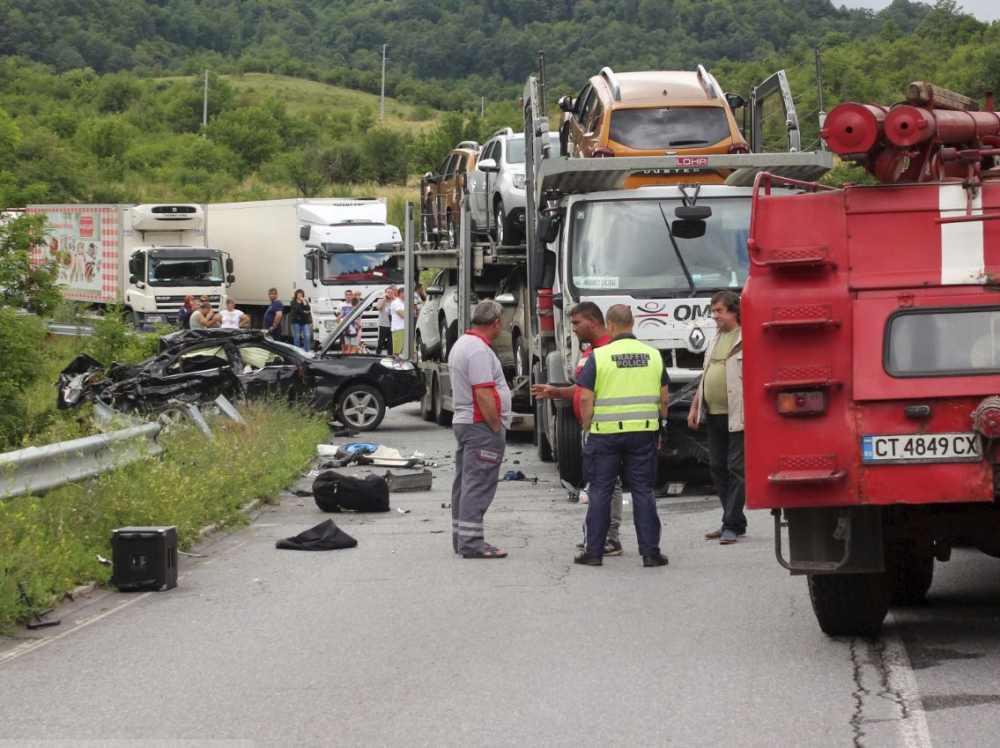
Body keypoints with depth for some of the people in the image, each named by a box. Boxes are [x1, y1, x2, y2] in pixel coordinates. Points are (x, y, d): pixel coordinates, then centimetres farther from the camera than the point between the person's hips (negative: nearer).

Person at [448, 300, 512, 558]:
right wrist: (497, 428, -18)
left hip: (463, 421, 11)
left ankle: (461, 537, 20)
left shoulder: (461, 344, 15)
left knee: (465, 483, 14)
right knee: (478, 485, -11)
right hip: (482, 425, -11)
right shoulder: (479, 350, -18)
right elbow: (484, 394, -24)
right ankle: (471, 543, -13)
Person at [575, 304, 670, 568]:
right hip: (643, 432, 3)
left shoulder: (599, 356, -6)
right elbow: (664, 398, 8)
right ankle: (650, 552, 4)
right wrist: (657, 429, 17)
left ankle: (594, 551, 7)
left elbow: (586, 399, -8)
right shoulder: (653, 355, 5)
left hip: (605, 433, -2)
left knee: (600, 492, 5)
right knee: (643, 491, 6)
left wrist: (587, 429, 3)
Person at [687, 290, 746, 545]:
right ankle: (734, 522, 19)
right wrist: (695, 407, 23)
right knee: (718, 468, 11)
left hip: (736, 416, -9)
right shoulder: (716, 339, 19)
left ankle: (732, 525, -6)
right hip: (713, 416, 9)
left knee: (736, 469, -6)